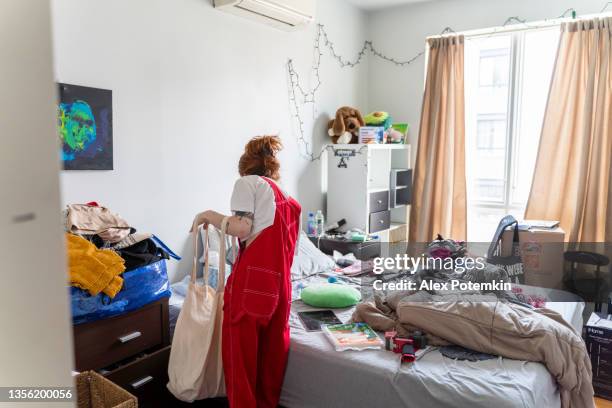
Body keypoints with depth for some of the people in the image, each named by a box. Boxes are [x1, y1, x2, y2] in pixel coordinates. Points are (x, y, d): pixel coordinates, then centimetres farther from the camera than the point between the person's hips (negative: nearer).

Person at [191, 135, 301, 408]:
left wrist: (209, 215, 3)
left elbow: (242, 228, -11)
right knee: (272, 347, 15)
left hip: (253, 277, -7)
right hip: (280, 279, 7)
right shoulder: (286, 197, 22)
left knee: (241, 347, 3)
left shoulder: (247, 182, 2)